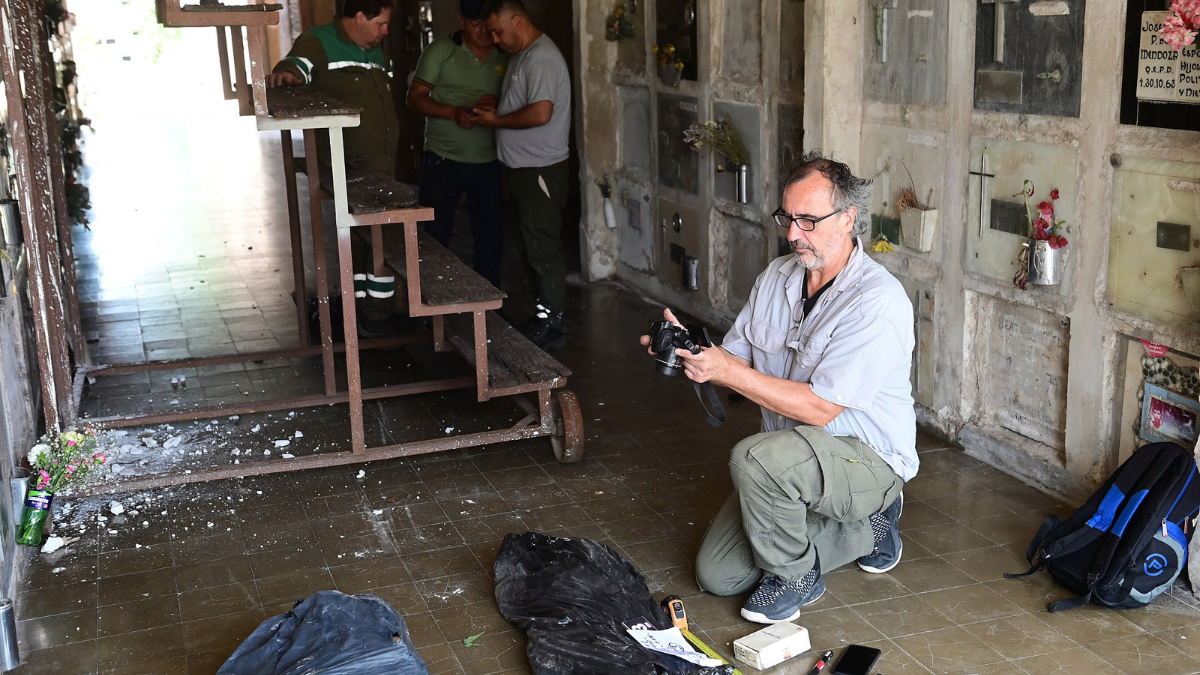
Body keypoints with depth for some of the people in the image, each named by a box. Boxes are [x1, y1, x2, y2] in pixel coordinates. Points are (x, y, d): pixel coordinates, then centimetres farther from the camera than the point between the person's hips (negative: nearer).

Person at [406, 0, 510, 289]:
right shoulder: (441, 50, -3)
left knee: (490, 235, 9)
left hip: (488, 162, 3)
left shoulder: (505, 57, 5)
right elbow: (415, 98, -5)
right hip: (442, 160, -2)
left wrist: (499, 105, -13)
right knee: (436, 234, 6)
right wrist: (453, 112, -21)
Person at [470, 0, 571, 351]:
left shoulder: (542, 58, -17)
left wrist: (496, 121, -15)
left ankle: (551, 326, 3)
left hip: (541, 171, -10)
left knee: (543, 249, -5)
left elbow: (540, 113, -26)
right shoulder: (521, 55, 15)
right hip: (522, 168, 10)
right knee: (531, 247, 16)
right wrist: (494, 110, 7)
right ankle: (543, 314, 25)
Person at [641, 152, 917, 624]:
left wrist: (725, 369, -30)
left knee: (756, 458, -36)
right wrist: (691, 351, -16)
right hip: (797, 461, 8)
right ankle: (864, 528, 18)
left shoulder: (878, 301, -23)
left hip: (867, 460, -8)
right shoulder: (777, 277, 2)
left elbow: (819, 408, -27)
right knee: (717, 576, 4)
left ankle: (794, 575, -7)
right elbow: (737, 358, 6)